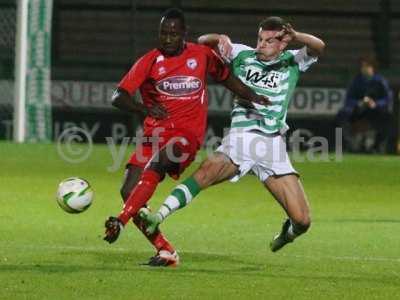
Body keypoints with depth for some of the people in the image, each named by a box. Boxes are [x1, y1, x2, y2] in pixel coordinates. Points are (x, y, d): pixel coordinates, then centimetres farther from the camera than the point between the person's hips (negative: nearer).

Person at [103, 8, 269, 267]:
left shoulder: (202, 55, 6)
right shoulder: (150, 61, 3)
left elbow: (226, 77, 25)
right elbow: (118, 97, -4)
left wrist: (252, 97, 12)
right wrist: (145, 109, -22)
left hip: (187, 134, -3)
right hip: (155, 135, 3)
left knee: (153, 167, -33)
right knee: (129, 192, -10)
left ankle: (120, 222, -42)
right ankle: (166, 252, -2)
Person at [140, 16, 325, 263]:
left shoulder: (292, 62, 9)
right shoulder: (243, 55, 12)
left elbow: (318, 47, -9)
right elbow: (203, 41, 13)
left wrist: (295, 36, -29)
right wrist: (220, 39, -10)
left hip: (273, 143, 0)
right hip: (240, 137, 0)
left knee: (302, 221, -5)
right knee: (207, 171, -33)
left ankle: (287, 233, 31)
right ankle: (158, 217, -42)